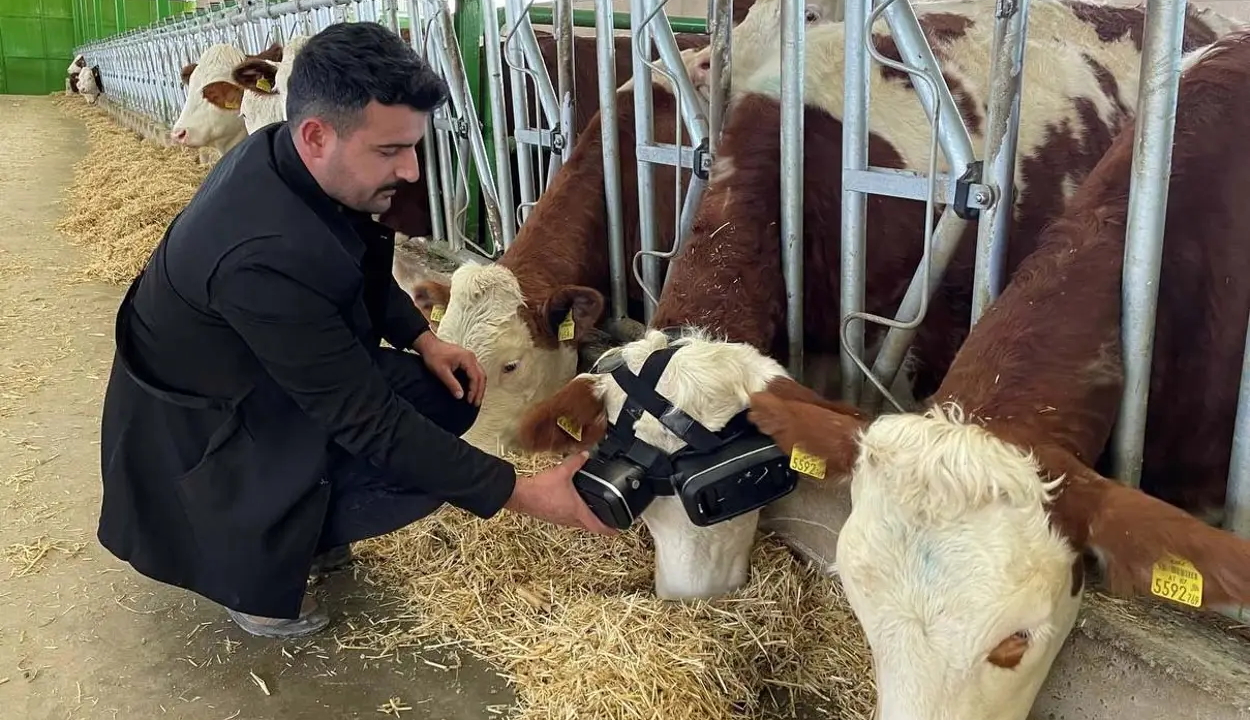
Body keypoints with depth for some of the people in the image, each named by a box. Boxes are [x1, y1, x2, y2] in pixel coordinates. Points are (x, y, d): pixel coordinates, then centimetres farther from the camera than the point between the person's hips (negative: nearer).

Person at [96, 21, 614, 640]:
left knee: (447, 391, -3)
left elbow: (363, 267, 10)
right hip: (200, 422, -8)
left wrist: (420, 338, -5)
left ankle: (295, 521, 14)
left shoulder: (282, 155, -13)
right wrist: (518, 493, -29)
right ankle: (252, 567, 2)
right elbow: (368, 420, -32)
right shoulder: (265, 253, -38)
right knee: (418, 472, -23)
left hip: (269, 371, 8)